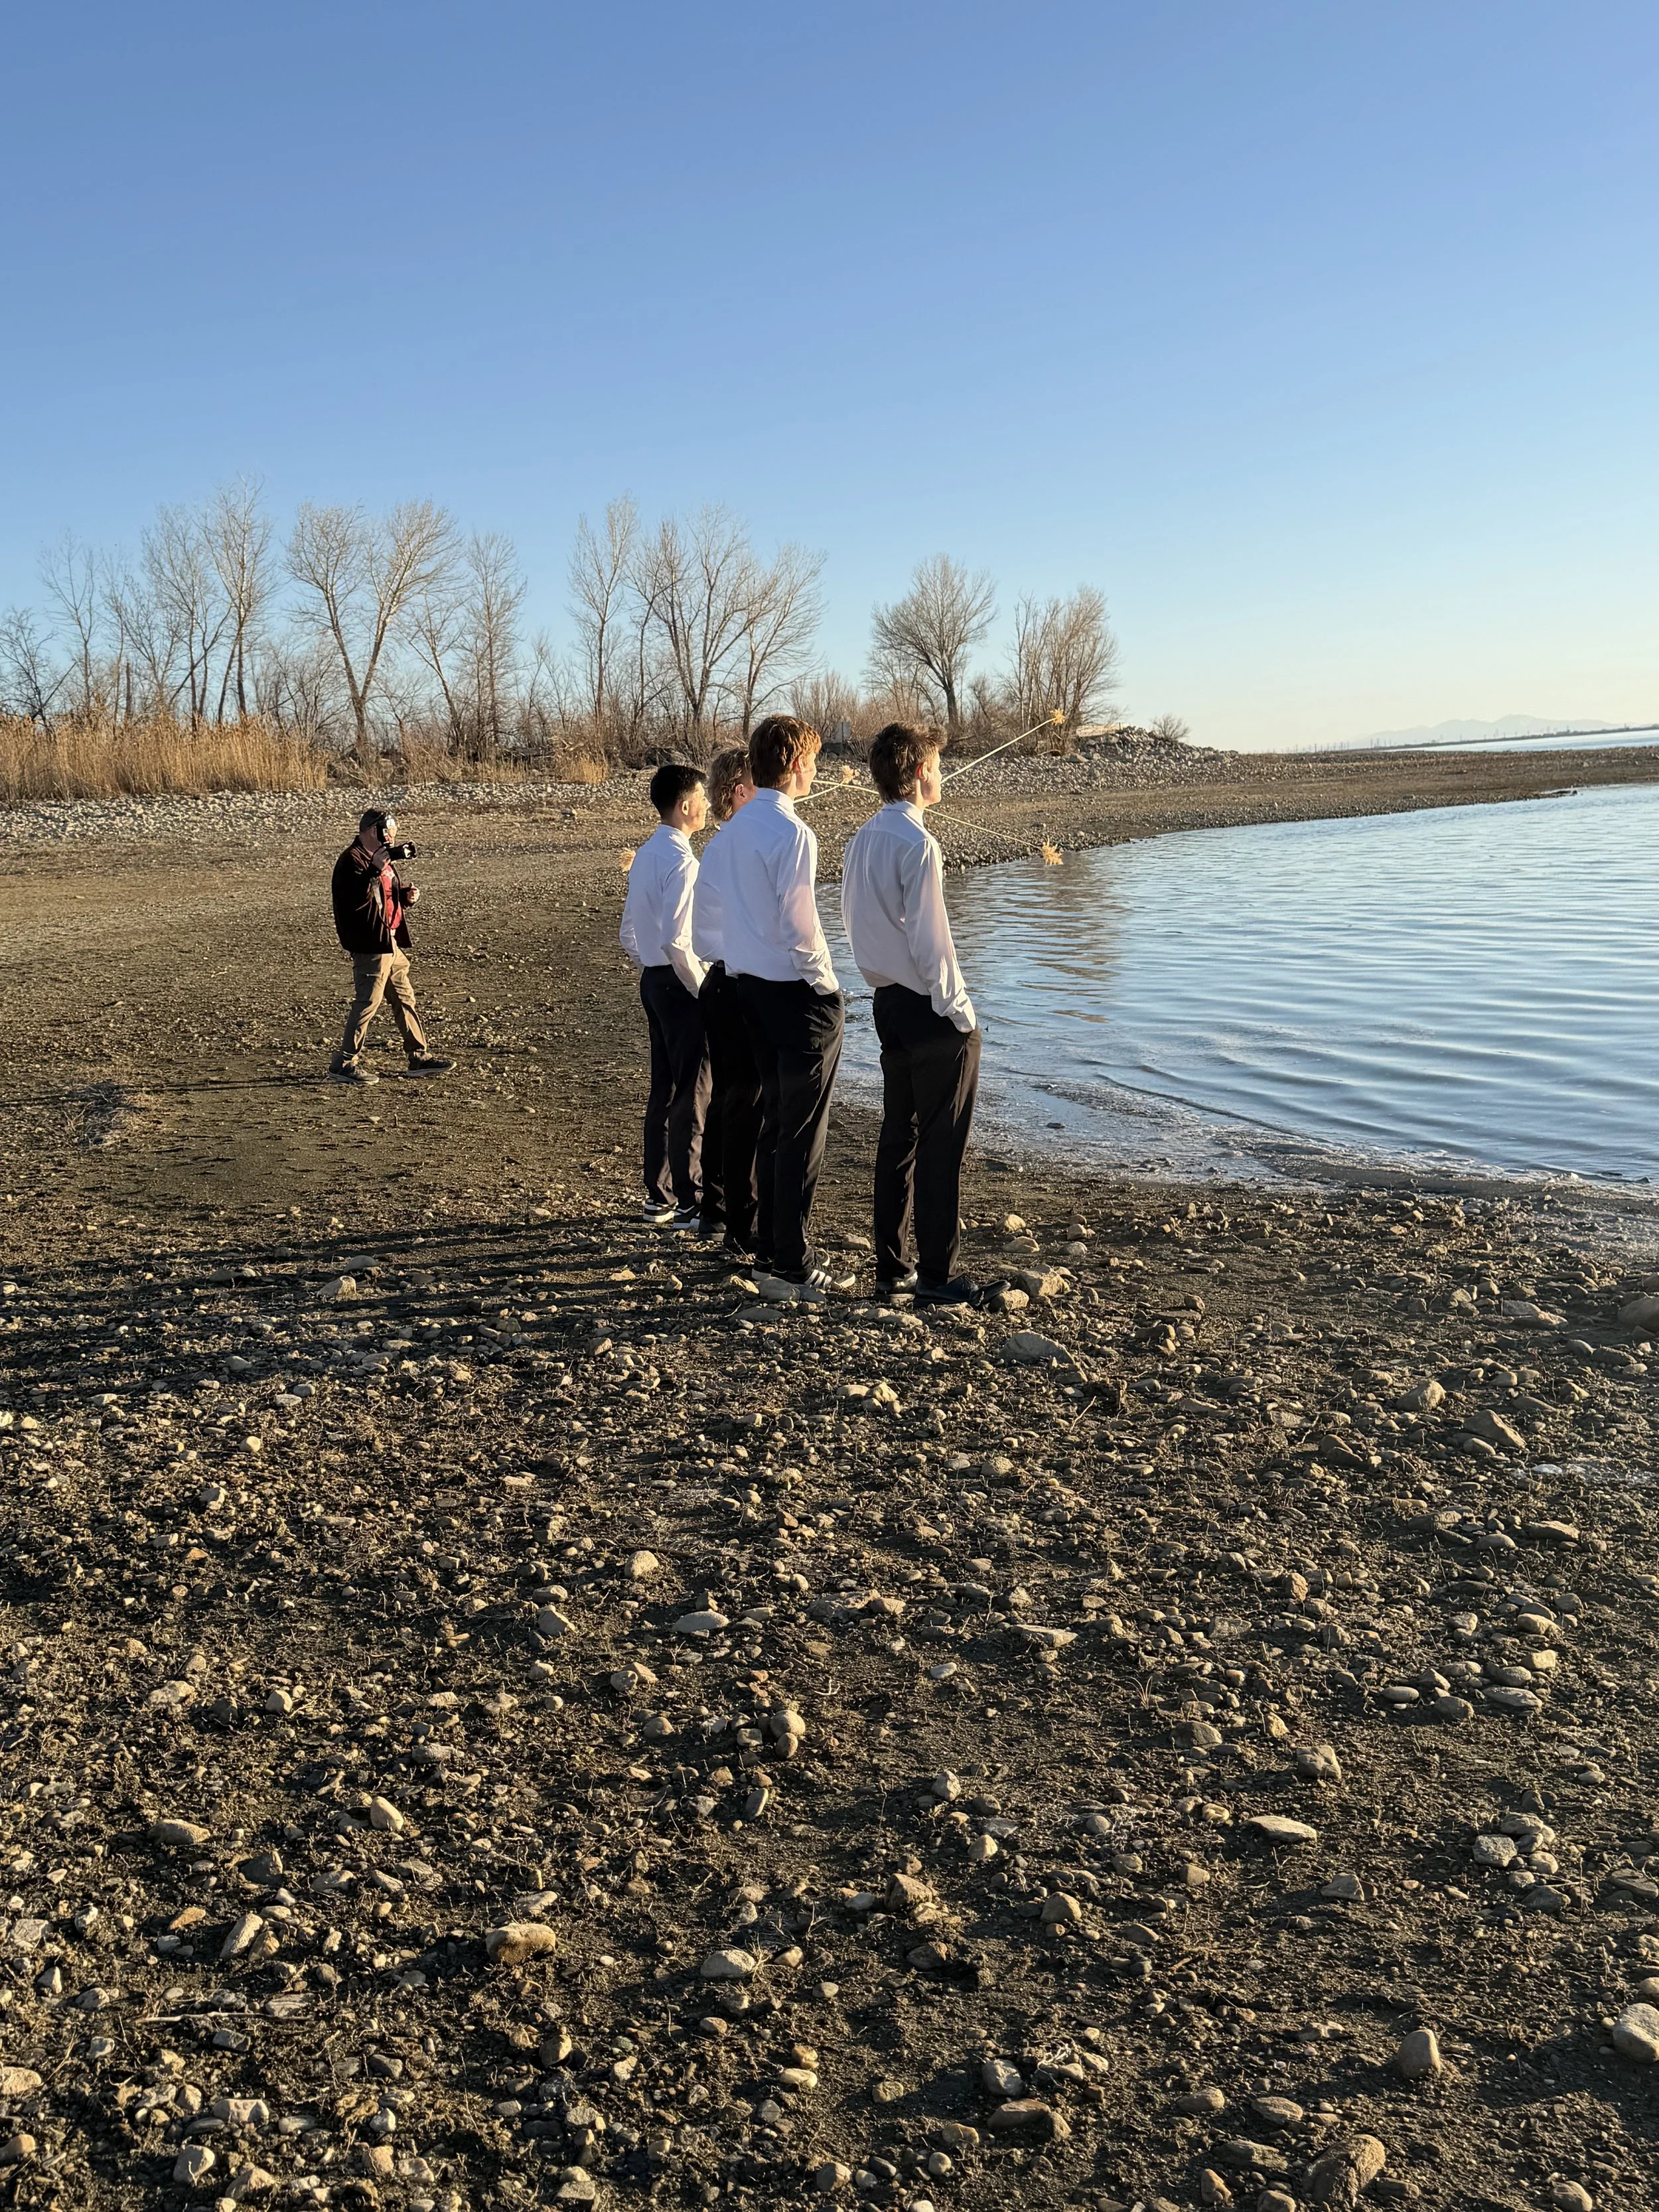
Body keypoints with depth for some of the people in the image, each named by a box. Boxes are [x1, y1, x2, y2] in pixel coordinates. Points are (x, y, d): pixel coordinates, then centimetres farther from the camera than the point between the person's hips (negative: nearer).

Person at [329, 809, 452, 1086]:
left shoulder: (379, 858, 18)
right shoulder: (352, 860, -13)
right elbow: (360, 897, -29)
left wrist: (407, 896, 5)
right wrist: (379, 865, -32)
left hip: (391, 942, 10)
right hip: (371, 945, -10)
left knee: (404, 998, 13)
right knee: (368, 1003, -8)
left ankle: (419, 1056, 21)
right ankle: (344, 1063, 0)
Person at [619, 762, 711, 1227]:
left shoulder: (645, 856, 12)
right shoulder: (681, 861, -17)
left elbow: (629, 936, 17)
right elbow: (677, 941, -24)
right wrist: (705, 992, -16)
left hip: (654, 981, 10)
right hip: (680, 984, -10)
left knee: (663, 1092, 15)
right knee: (693, 1097, -3)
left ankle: (658, 1197, 23)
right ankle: (689, 1203, 3)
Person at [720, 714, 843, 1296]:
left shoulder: (735, 829, 9)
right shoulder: (791, 833, -17)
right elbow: (798, 925, -20)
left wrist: (749, 967, 17)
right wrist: (826, 985, -9)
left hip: (751, 986, 8)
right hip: (796, 993, -8)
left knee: (774, 1120, 18)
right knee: (802, 1132, -1)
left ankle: (768, 1242, 26)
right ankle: (793, 1263, 4)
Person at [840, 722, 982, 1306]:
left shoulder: (861, 841, 8)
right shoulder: (917, 845, -18)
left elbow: (853, 923, 14)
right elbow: (929, 941, -20)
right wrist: (959, 1012, -12)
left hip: (889, 1002, 9)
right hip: (931, 1012, -9)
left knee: (898, 1134, 15)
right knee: (941, 1144, 0)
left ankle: (892, 1264, 22)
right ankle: (936, 1275, 6)